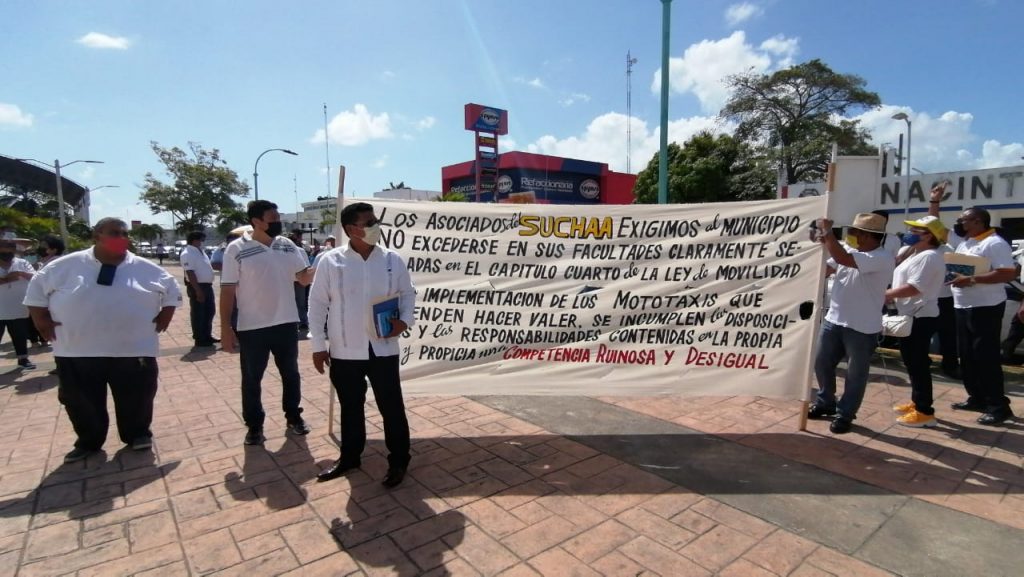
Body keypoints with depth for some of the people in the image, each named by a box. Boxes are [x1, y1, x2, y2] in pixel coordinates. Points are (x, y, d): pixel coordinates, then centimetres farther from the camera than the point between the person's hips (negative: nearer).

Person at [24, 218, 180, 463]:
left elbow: (172, 291, 11)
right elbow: (37, 288, 13)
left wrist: (165, 315, 2)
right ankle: (88, 442, 33)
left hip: (135, 349, -1)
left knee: (136, 397, 6)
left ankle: (138, 434, 28)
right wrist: (41, 319, 5)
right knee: (80, 400, 13)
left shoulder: (146, 269, 1)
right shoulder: (65, 266, 2)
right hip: (77, 351, 1)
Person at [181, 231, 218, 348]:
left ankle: (207, 336, 26)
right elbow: (190, 273, -21)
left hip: (207, 286, 10)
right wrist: (198, 290, -24)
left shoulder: (199, 251, 15)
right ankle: (199, 339, 8)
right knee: (198, 314, 0)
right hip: (197, 287, -10)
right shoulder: (188, 254, -15)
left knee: (210, 311, 15)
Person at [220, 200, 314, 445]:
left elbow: (304, 277, 6)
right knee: (251, 379, 10)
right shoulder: (237, 250, -9)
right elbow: (227, 291, -8)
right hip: (252, 328, -3)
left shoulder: (288, 246, 2)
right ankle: (254, 426, 27)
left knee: (290, 374, 15)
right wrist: (225, 327, -10)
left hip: (286, 323, 4)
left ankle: (293, 417, 33)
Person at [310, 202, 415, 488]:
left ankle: (398, 461, 24)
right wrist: (318, 345, -2)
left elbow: (408, 294, 8)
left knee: (392, 407, 6)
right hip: (344, 351, 0)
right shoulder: (330, 261, -5)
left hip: (383, 349, 0)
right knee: (350, 407, 17)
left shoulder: (392, 260, -1)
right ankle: (349, 457, 37)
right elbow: (317, 304, -1)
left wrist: (404, 321, -10)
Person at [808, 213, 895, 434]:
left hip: (862, 328, -7)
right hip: (833, 320, 7)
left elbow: (842, 258, -29)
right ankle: (825, 403, 33)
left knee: (855, 374, 7)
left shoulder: (883, 258, -17)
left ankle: (845, 414, 22)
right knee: (822, 364, 15)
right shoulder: (852, 252, 7)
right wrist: (823, 244, 0)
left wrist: (828, 231, -19)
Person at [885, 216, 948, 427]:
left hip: (921, 318, -11)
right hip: (912, 316, 11)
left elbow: (914, 288, -23)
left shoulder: (929, 257, -16)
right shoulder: (916, 254, 17)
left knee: (918, 363, -6)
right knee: (912, 362, 18)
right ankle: (916, 401, 29)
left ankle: (925, 412, 0)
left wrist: (886, 294, -16)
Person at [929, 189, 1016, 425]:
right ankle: (977, 398, 23)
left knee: (986, 357, -5)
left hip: (985, 309, -9)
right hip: (962, 308, 9)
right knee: (967, 356, 13)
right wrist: (935, 202, 14)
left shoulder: (995, 244, -12)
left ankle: (998, 406, 3)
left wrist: (972, 280, -26)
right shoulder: (961, 240, 12)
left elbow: (1008, 274, -21)